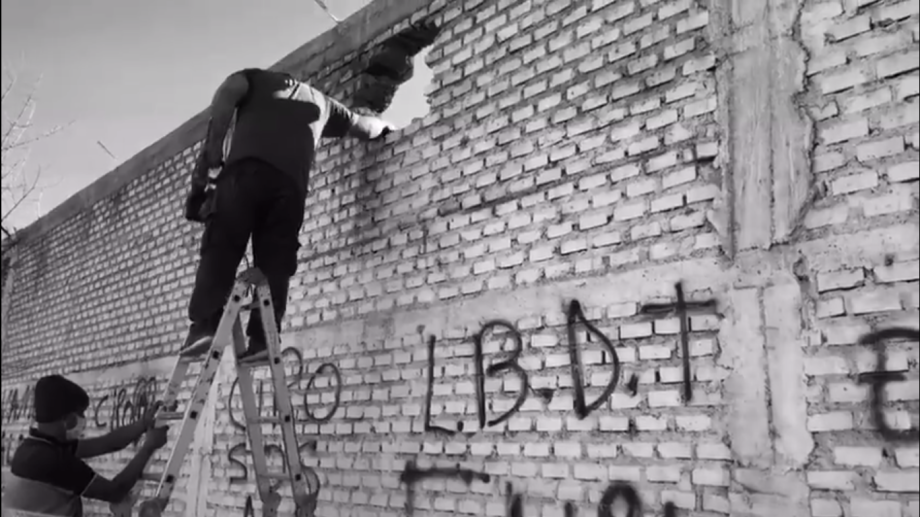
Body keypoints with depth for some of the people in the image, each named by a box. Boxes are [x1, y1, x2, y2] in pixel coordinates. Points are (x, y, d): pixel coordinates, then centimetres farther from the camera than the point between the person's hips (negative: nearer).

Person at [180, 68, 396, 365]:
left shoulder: (256, 78, 29)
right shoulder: (321, 103, 36)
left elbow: (227, 92, 6)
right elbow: (365, 127, 48)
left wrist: (213, 146, 5)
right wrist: (387, 126, 69)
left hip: (247, 168, -2)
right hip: (291, 181, 2)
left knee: (221, 249, -5)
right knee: (275, 262, 1)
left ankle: (204, 326, -19)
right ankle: (263, 339, -11)